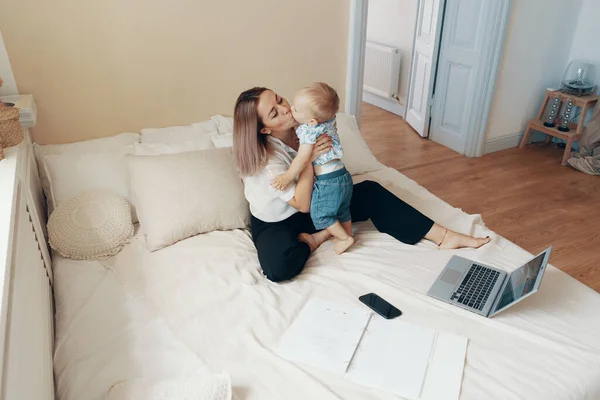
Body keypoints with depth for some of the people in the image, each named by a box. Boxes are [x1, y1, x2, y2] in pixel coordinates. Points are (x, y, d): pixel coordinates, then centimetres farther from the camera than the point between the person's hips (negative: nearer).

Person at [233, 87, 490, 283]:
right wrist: (309, 157, -36)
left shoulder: (301, 126, -12)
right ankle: (318, 238, -7)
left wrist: (329, 134, -16)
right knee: (278, 266, -38)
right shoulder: (267, 159, -30)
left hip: (312, 202, 7)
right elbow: (302, 204, -28)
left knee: (370, 192, -4)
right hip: (275, 223, -6)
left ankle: (444, 236, -3)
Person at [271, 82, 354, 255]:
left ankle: (344, 238, 20)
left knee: (320, 215, 11)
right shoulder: (329, 121, 1)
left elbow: (302, 159, -21)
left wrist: (287, 177, -10)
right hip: (343, 175, 9)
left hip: (328, 181, -8)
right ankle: (347, 235, 42)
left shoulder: (309, 131, -22)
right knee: (342, 211, 26)